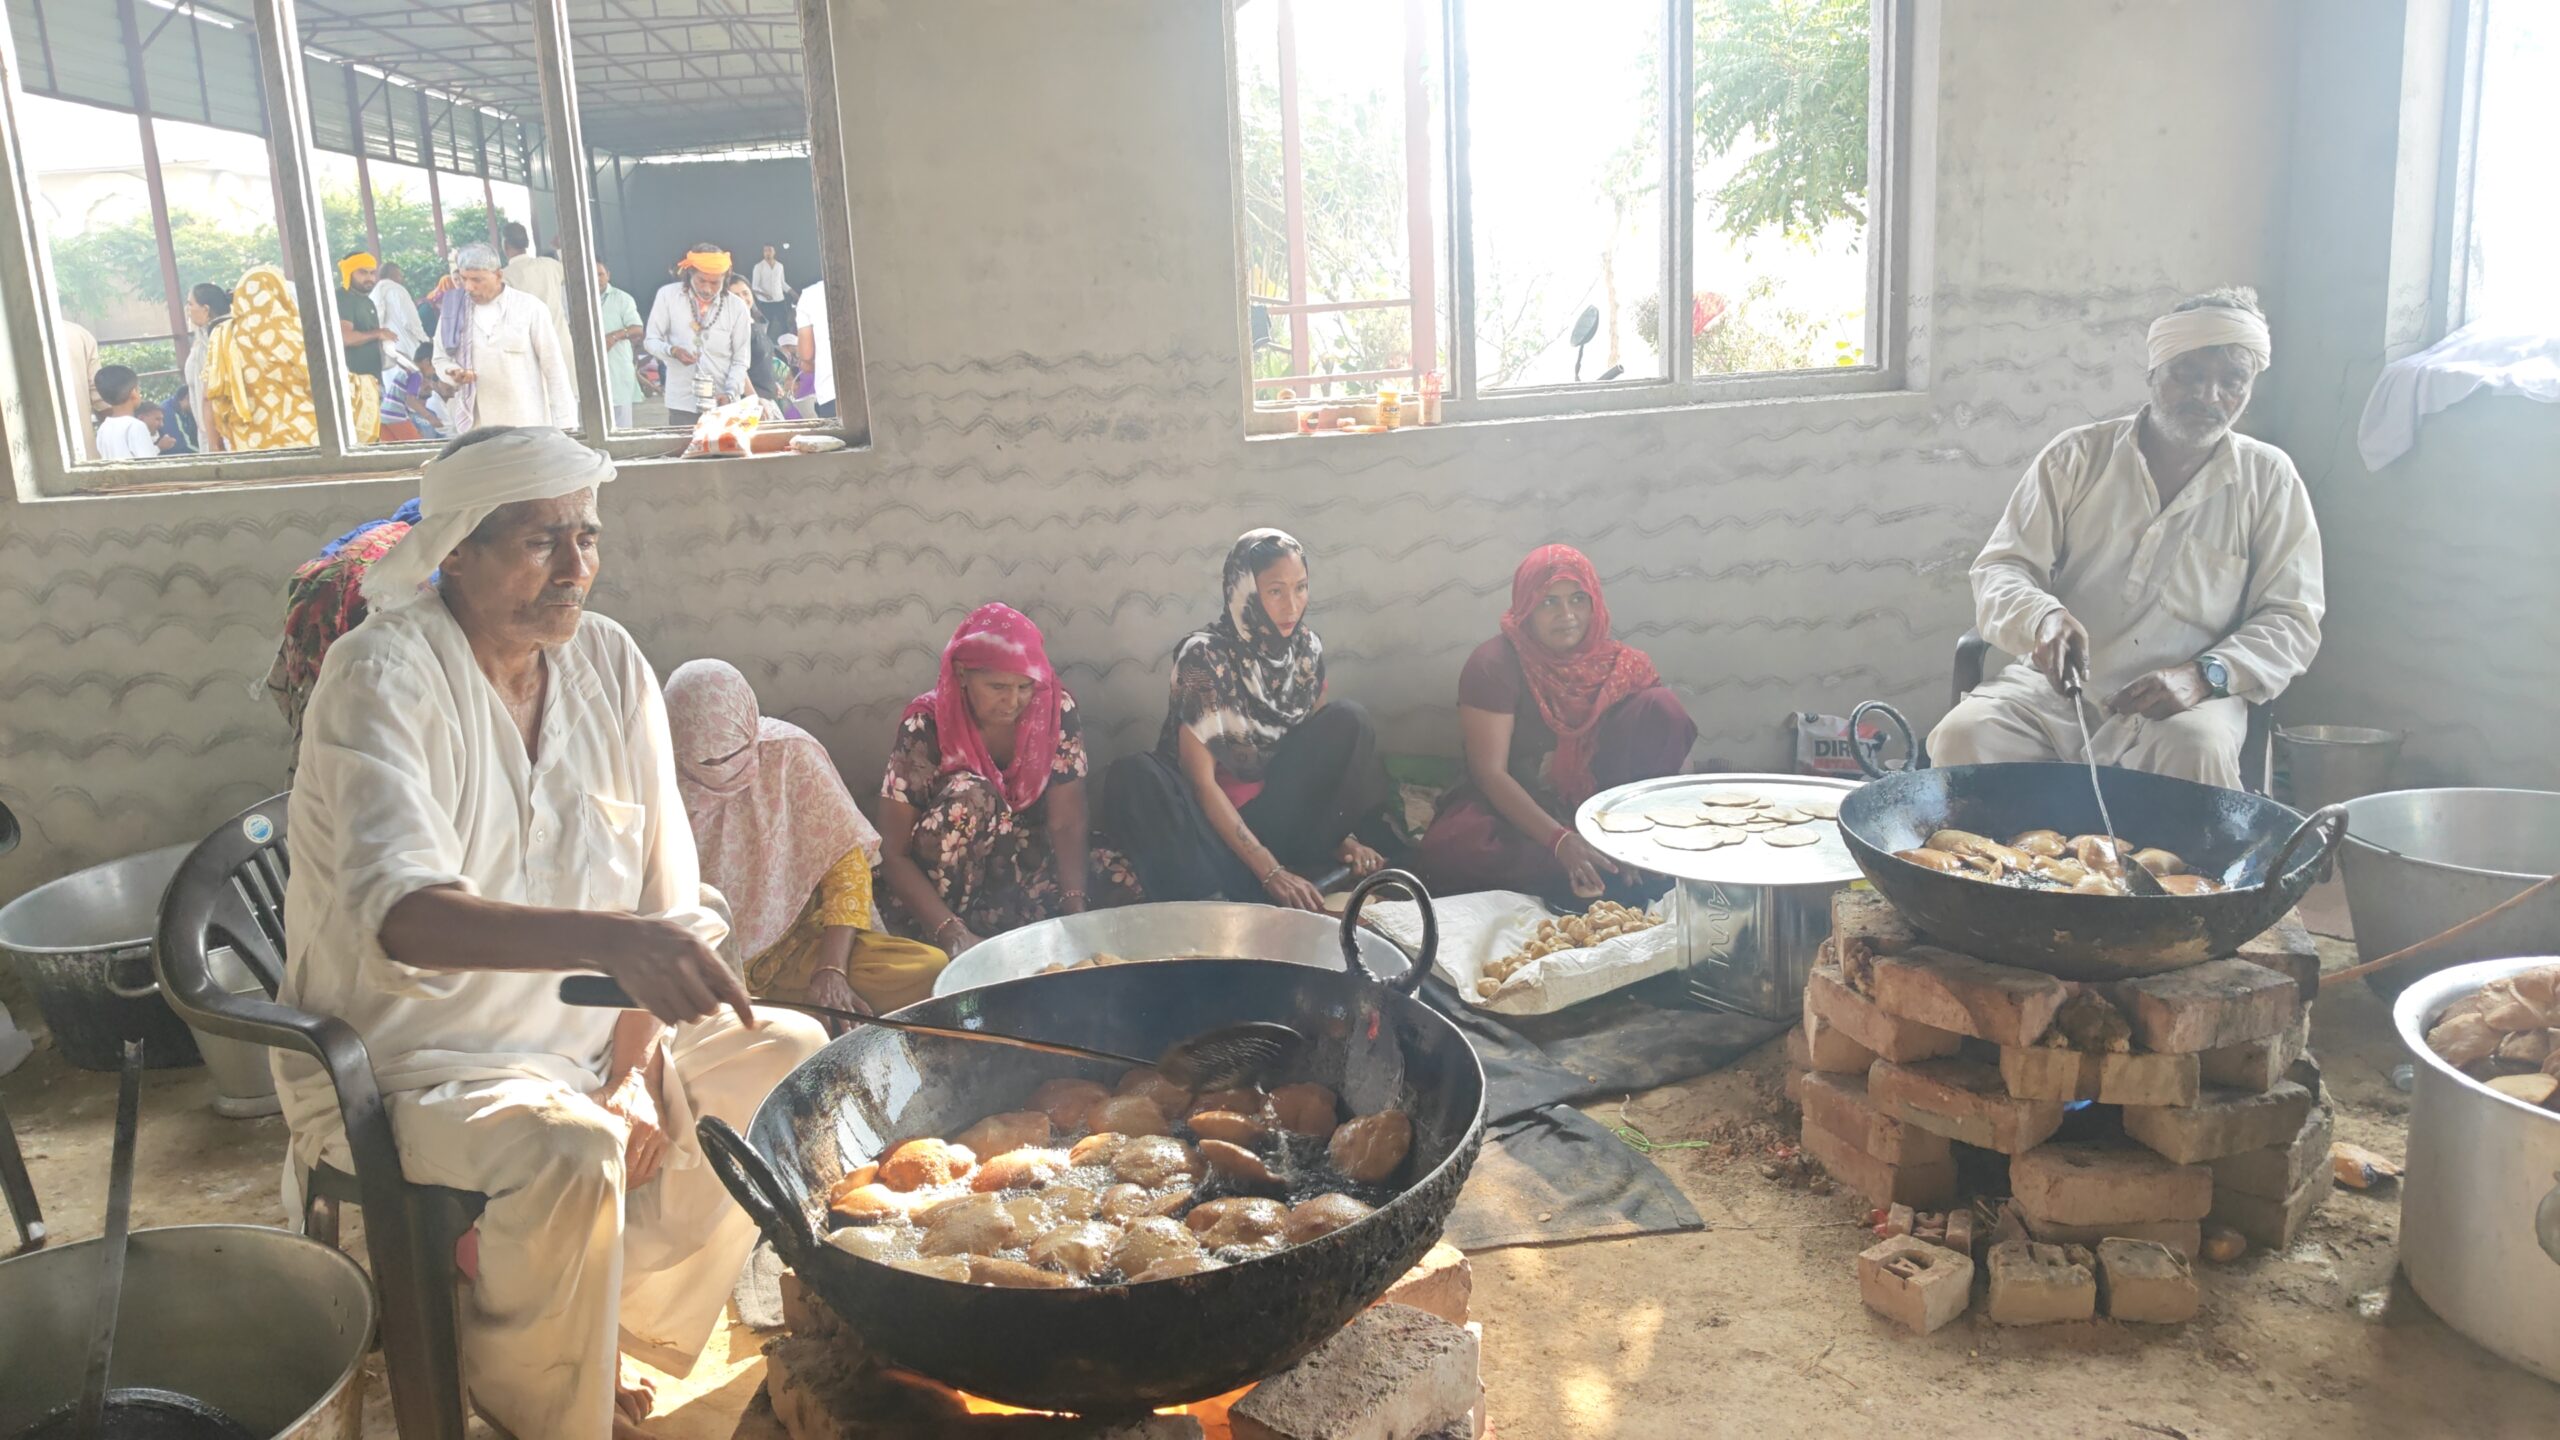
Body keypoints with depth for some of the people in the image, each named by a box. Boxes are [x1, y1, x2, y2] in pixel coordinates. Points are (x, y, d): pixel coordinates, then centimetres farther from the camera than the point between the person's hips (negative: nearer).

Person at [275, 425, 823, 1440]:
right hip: (401, 1054, -6)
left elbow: (670, 900, 0)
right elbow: (403, 916, -35)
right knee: (571, 1152, -32)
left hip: (577, 1026, 7)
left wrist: (631, 1072, -11)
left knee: (795, 1057, -4)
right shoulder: (382, 673, -19)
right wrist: (609, 938, -50)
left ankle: (624, 1323, 9)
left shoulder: (609, 662, -2)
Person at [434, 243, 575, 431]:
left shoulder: (530, 308, -1)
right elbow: (441, 358, 17)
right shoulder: (455, 310, 8)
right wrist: (453, 374, -8)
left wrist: (564, 424, -4)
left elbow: (554, 367, -1)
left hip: (528, 424, -2)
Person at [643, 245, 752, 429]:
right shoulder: (667, 295, -3)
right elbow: (651, 340, 4)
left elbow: (740, 360, 1)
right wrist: (672, 351, -17)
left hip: (722, 403, 1)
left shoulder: (737, 306, -1)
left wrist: (730, 393, -14)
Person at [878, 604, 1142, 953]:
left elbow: (1067, 824, -15)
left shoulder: (1056, 710, -15)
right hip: (942, 887, -3)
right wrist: (954, 935, -33)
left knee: (1126, 885, -22)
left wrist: (1076, 910, -31)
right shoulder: (926, 726, -22)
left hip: (1028, 856, 3)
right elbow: (893, 853, -21)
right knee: (969, 795, -33)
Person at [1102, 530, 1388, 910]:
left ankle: (1296, 871, -20)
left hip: (1276, 805, 5)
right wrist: (1269, 871, -28)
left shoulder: (1307, 647, -2)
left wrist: (1338, 833, -10)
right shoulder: (1204, 656, -18)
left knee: (1348, 721, -15)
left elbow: (1325, 749, 6)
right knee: (1135, 777, -34)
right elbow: (1201, 780, -22)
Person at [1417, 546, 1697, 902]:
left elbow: (1668, 750, -5)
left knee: (1661, 707, -17)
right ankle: (1610, 876, -26)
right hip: (1518, 809, -3)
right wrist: (1560, 841, -34)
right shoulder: (1494, 665, -15)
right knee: (1447, 848, -37)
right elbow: (1490, 772, -21)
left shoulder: (1619, 662, -3)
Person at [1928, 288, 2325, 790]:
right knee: (1964, 737, -30)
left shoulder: (2269, 479, 8)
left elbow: (2293, 618, 5)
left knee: (2196, 751, -35)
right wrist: (2042, 617, -22)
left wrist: (2204, 676, -15)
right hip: (2055, 688, 1)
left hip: (2184, 701, 0)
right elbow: (1999, 570, 3)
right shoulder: (2076, 456, 8)